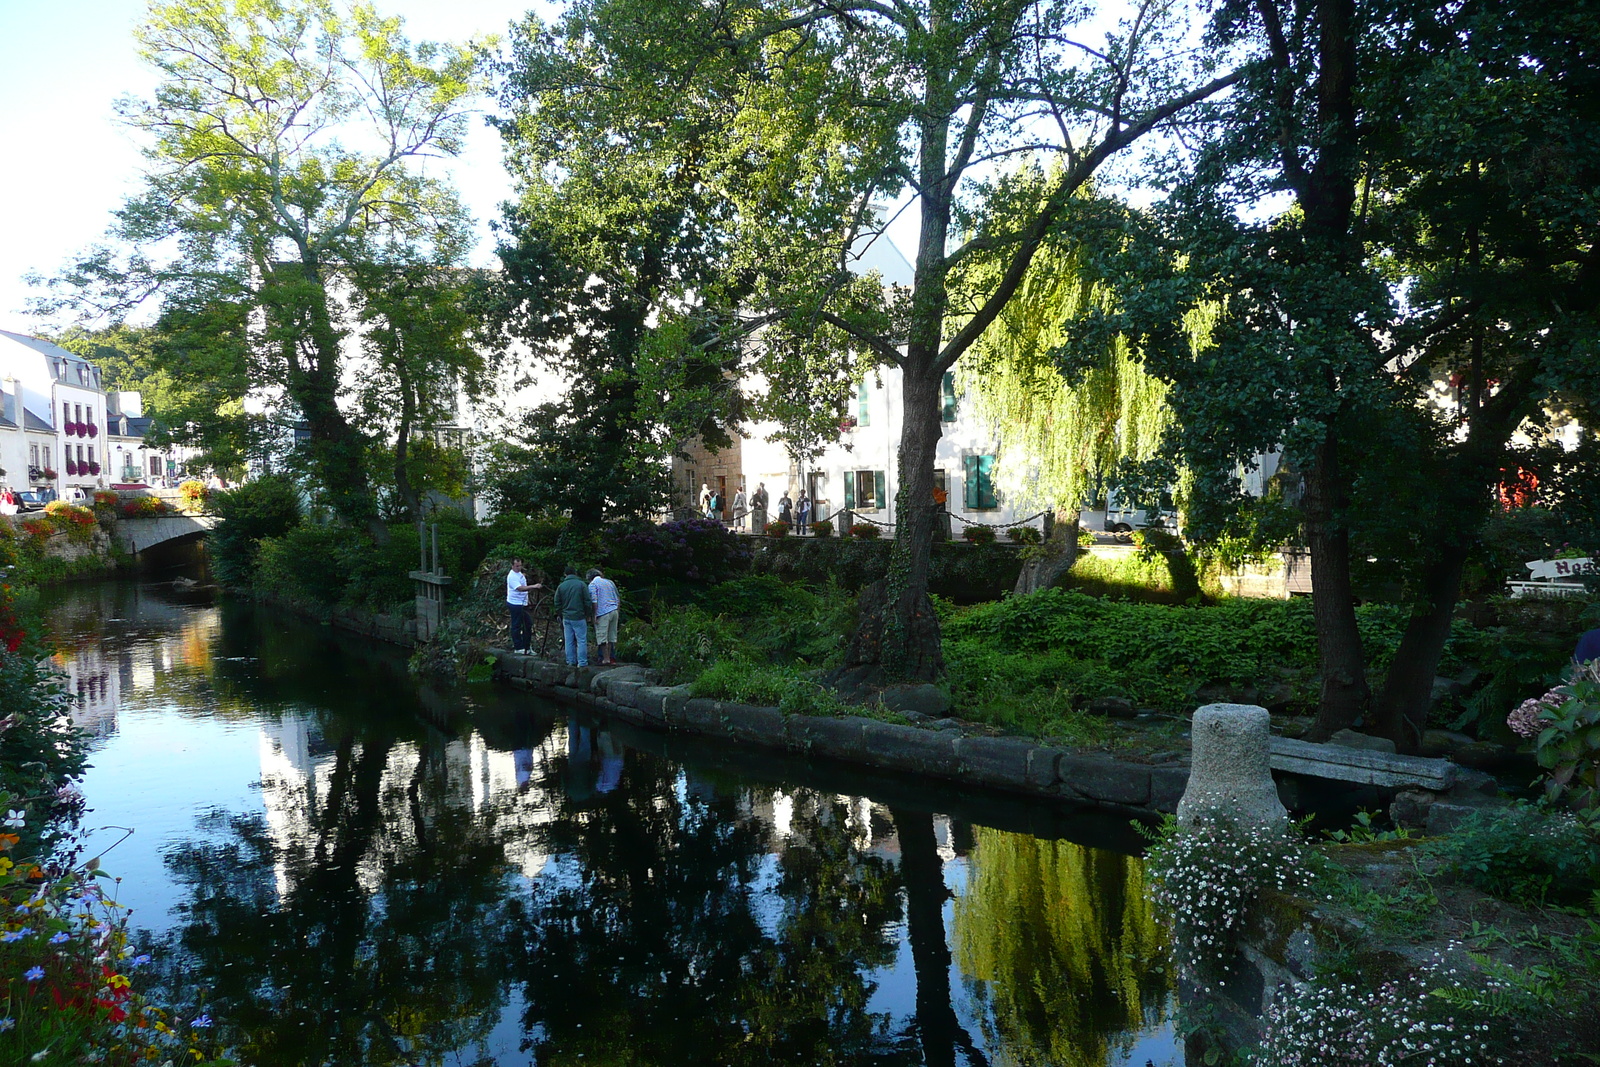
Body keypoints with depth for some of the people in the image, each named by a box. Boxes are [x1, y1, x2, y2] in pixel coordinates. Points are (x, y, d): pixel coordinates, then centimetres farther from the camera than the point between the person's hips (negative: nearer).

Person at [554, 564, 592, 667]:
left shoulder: (561, 586, 4)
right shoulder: (581, 584, -6)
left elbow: (557, 604, 8)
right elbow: (588, 602, -6)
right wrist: (587, 615, 6)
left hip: (566, 618, 4)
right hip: (579, 617, -4)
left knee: (569, 641, 10)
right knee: (581, 640, 0)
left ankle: (571, 661, 14)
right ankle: (582, 662, -2)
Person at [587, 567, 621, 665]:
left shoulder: (592, 584, 0)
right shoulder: (610, 582, 18)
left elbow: (594, 601, -10)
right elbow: (618, 599, 18)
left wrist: (594, 616, -8)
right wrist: (618, 613, 21)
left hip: (603, 613, -6)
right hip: (614, 611, 6)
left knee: (602, 637, -2)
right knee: (612, 637, 9)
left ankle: (606, 659, -5)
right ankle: (612, 659, 10)